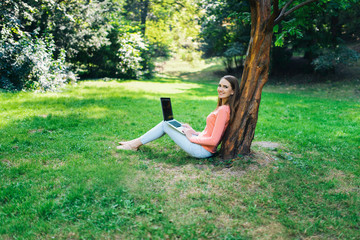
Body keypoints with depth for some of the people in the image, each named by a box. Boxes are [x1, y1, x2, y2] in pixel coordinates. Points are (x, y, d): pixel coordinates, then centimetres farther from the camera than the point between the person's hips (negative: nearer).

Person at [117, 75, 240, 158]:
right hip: (202, 145, 9)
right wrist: (194, 132, 10)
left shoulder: (223, 110, -21)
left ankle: (135, 144, 14)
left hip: (201, 150, -9)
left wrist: (192, 137, -12)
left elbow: (214, 140, -25)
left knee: (165, 124, -1)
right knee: (167, 122, 12)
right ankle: (137, 142, 19)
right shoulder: (222, 107, 9)